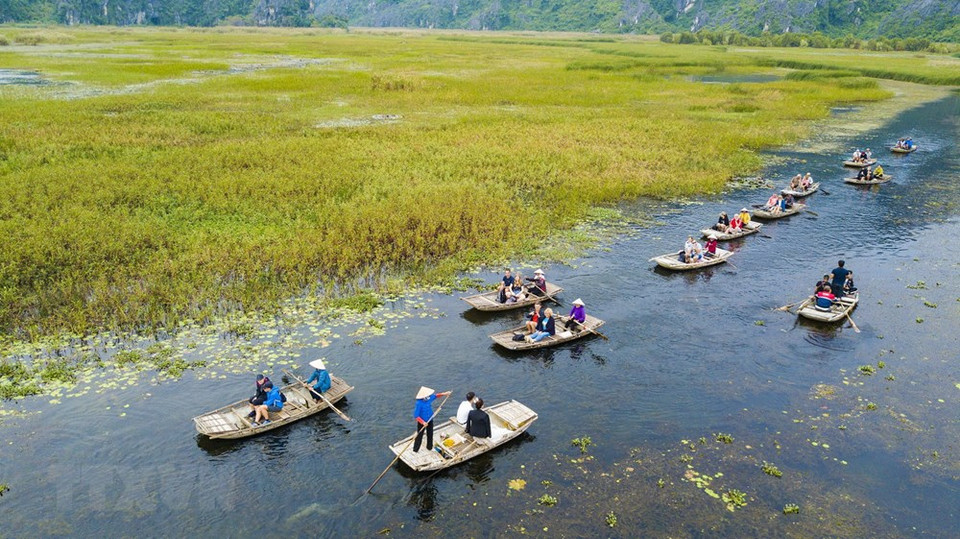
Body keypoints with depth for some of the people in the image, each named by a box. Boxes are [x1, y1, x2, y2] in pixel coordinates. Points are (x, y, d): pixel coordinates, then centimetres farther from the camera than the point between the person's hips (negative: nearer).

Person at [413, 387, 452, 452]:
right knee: (419, 436, 8)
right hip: (422, 422, -7)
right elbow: (416, 415, -28)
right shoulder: (419, 403, -31)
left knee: (430, 434, 22)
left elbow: (435, 395, 11)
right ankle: (415, 450, 27)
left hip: (430, 420, 7)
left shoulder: (429, 398, -12)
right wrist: (423, 422, -34)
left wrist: (443, 394, 8)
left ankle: (429, 447, 44)